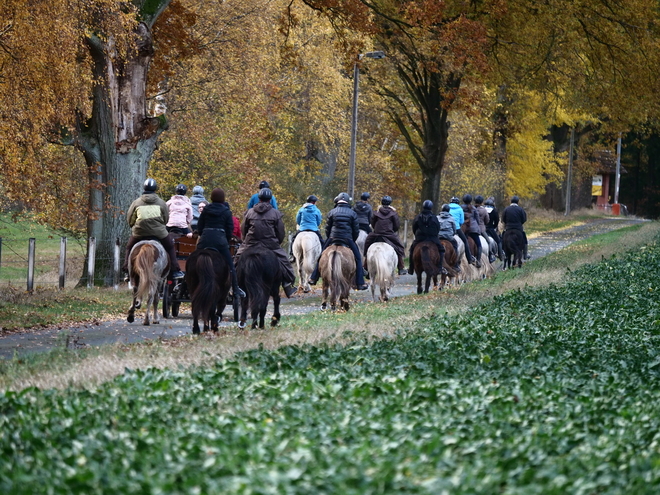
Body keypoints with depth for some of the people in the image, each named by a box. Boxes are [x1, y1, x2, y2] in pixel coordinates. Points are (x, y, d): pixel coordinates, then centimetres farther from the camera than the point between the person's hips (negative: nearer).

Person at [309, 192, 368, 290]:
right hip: (348, 240, -1)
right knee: (357, 259, 8)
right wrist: (352, 240, 16)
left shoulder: (332, 212, 3)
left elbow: (327, 229, 5)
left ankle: (313, 279, 17)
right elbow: (356, 230, 2)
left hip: (332, 238, 1)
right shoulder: (352, 213, 2)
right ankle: (360, 283, 2)